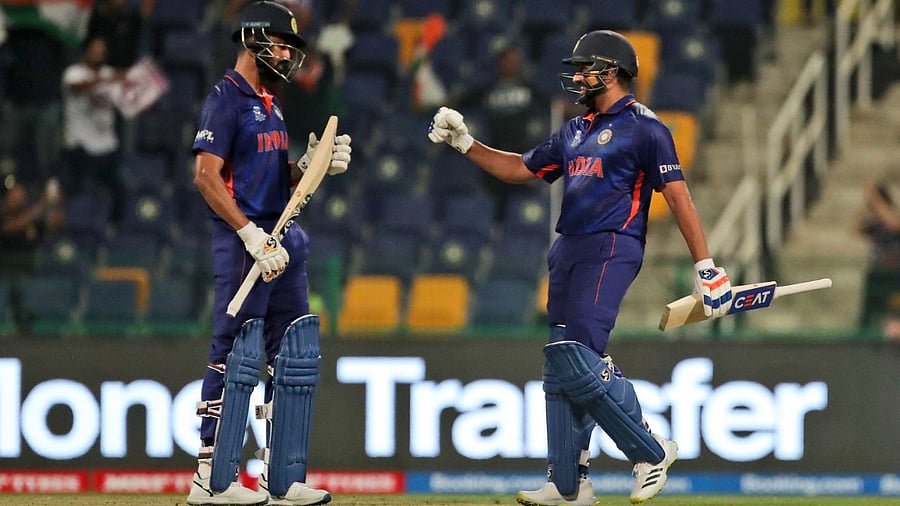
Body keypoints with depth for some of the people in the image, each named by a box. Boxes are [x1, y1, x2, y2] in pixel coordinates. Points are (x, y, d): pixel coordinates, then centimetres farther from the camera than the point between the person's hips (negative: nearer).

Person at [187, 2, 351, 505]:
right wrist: (252, 235, -23)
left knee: (297, 357, 8)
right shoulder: (227, 99, -9)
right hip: (243, 239, -9)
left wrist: (311, 165, 2)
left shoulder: (270, 104, 19)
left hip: (283, 239, 9)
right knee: (238, 354, -9)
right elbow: (207, 176, -17)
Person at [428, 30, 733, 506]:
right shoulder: (575, 131, 19)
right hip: (567, 252, 9)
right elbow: (520, 168, 27)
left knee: (578, 361, -19)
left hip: (610, 251, -9)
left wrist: (706, 268, -18)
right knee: (560, 366, 7)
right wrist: (464, 143, 17)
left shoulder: (644, 127, -6)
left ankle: (652, 451, -6)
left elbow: (679, 196, -12)